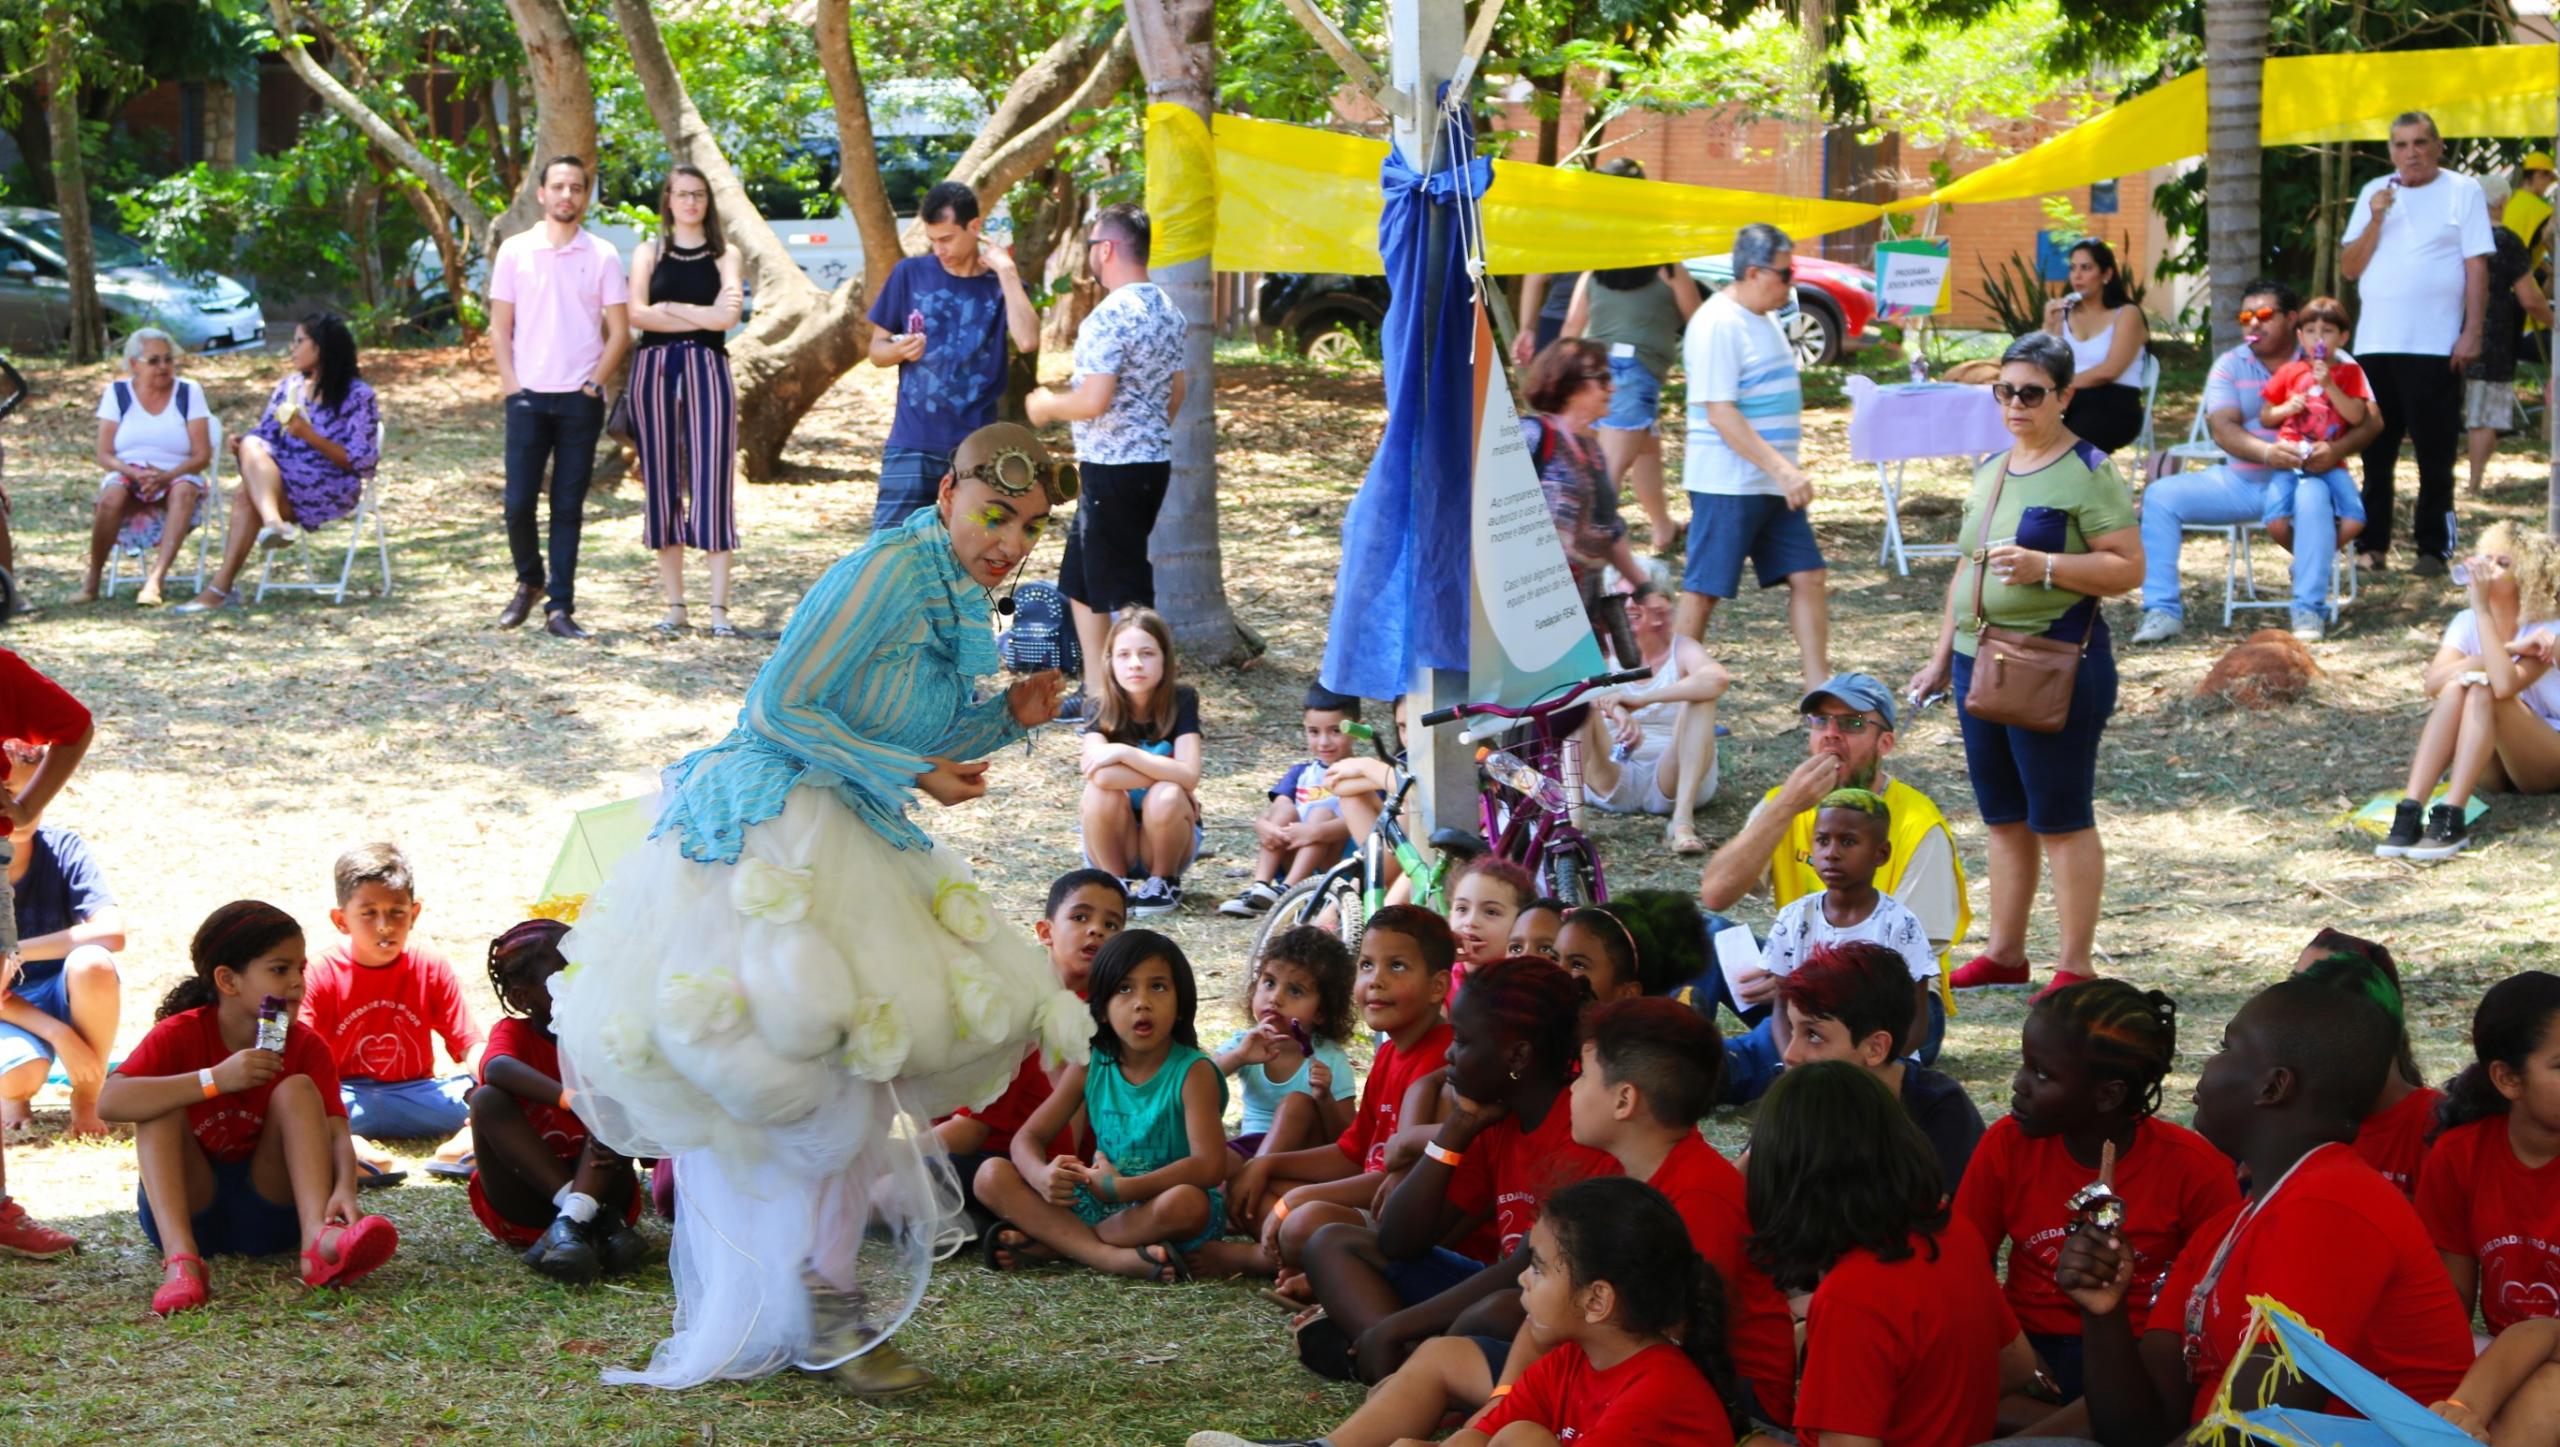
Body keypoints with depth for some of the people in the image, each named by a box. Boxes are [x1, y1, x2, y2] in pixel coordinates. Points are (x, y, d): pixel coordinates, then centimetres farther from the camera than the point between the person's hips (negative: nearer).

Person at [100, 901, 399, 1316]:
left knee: (297, 1089, -17)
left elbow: (336, 1134, -17)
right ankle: (180, 1259, -42)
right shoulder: (180, 1035, -10)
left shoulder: (306, 1047, -3)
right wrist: (215, 1080, -35)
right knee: (163, 1100, -23)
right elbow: (110, 1101, -27)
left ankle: (318, 1239, -40)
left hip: (268, 1211, 1)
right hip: (189, 1209, -1)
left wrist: (344, 1190, -40)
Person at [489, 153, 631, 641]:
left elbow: (620, 330, 4)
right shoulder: (515, 251, 4)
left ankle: (559, 608, 3)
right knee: (518, 503, -3)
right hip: (528, 397, 0)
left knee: (568, 506, 1)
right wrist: (511, 385, -3)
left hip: (581, 399, 0)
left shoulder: (602, 256, 3)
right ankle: (529, 581, 22)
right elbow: (499, 327, 7)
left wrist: (594, 383, -4)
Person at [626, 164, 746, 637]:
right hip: (654, 369, 1)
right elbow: (637, 313, -4)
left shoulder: (725, 256, 9)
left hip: (707, 369, -1)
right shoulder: (649, 253, 11)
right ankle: (674, 605, 8)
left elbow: (728, 316, -7)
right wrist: (701, 316, -6)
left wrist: (668, 307, -5)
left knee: (712, 484, -7)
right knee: (662, 486, 3)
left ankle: (719, 607, -8)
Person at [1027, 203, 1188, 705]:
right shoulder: (1167, 310, 11)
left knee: (1121, 591, -3)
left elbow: (1093, 401, -25)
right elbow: (1175, 392, 19)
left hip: (1115, 470, -10)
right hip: (1154, 460, 10)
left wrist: (1046, 406, -7)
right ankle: (1096, 694, 23)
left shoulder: (1110, 315, -20)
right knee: (1081, 581, 19)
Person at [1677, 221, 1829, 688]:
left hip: (1774, 485, 9)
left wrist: (1786, 471, 19)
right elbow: (1720, 413, -23)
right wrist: (1782, 469, -27)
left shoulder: (1764, 319, 13)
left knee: (1808, 578, 7)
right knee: (1702, 591, -1)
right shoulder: (1718, 325, -17)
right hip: (1728, 485, -9)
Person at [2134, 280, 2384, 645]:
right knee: (2160, 496, -13)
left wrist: (2336, 450, -31)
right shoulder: (2230, 366, 6)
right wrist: (2267, 453, -31)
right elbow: (2223, 429, -10)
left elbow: (2371, 420, -8)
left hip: (2302, 476, -4)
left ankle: (2309, 612, -34)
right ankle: (2162, 610, -15)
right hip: (2241, 480, 4)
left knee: (2313, 497, -39)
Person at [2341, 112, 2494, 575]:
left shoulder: (2463, 191, 2)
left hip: (2435, 346, -4)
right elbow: (2349, 269, 8)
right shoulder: (2374, 193, 13)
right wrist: (2375, 220, -6)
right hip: (2376, 345, 4)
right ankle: (2372, 544, 12)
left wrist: (2472, 333, -10)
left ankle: (2433, 548, 2)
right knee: (2375, 453, 6)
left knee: (2435, 455, -2)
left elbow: (2477, 267, -3)